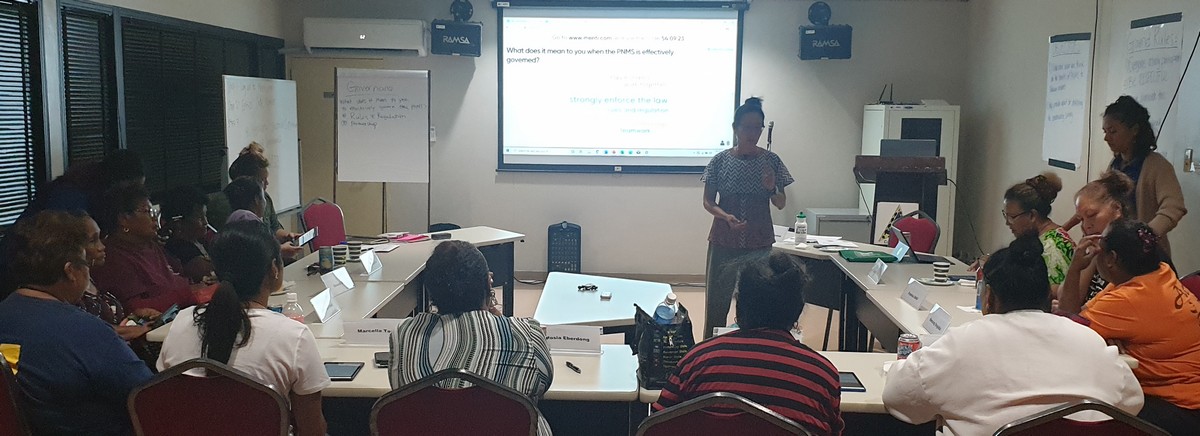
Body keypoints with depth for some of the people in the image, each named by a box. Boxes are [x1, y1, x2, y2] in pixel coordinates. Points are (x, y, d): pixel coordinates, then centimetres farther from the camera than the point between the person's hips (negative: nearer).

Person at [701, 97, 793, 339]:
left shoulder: (771, 160, 1)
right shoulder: (720, 161, -2)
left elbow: (781, 203, 5)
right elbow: (708, 202, 1)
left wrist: (772, 188, -16)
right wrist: (726, 217, -18)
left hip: (759, 243, 1)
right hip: (724, 241, -1)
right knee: (717, 300, 5)